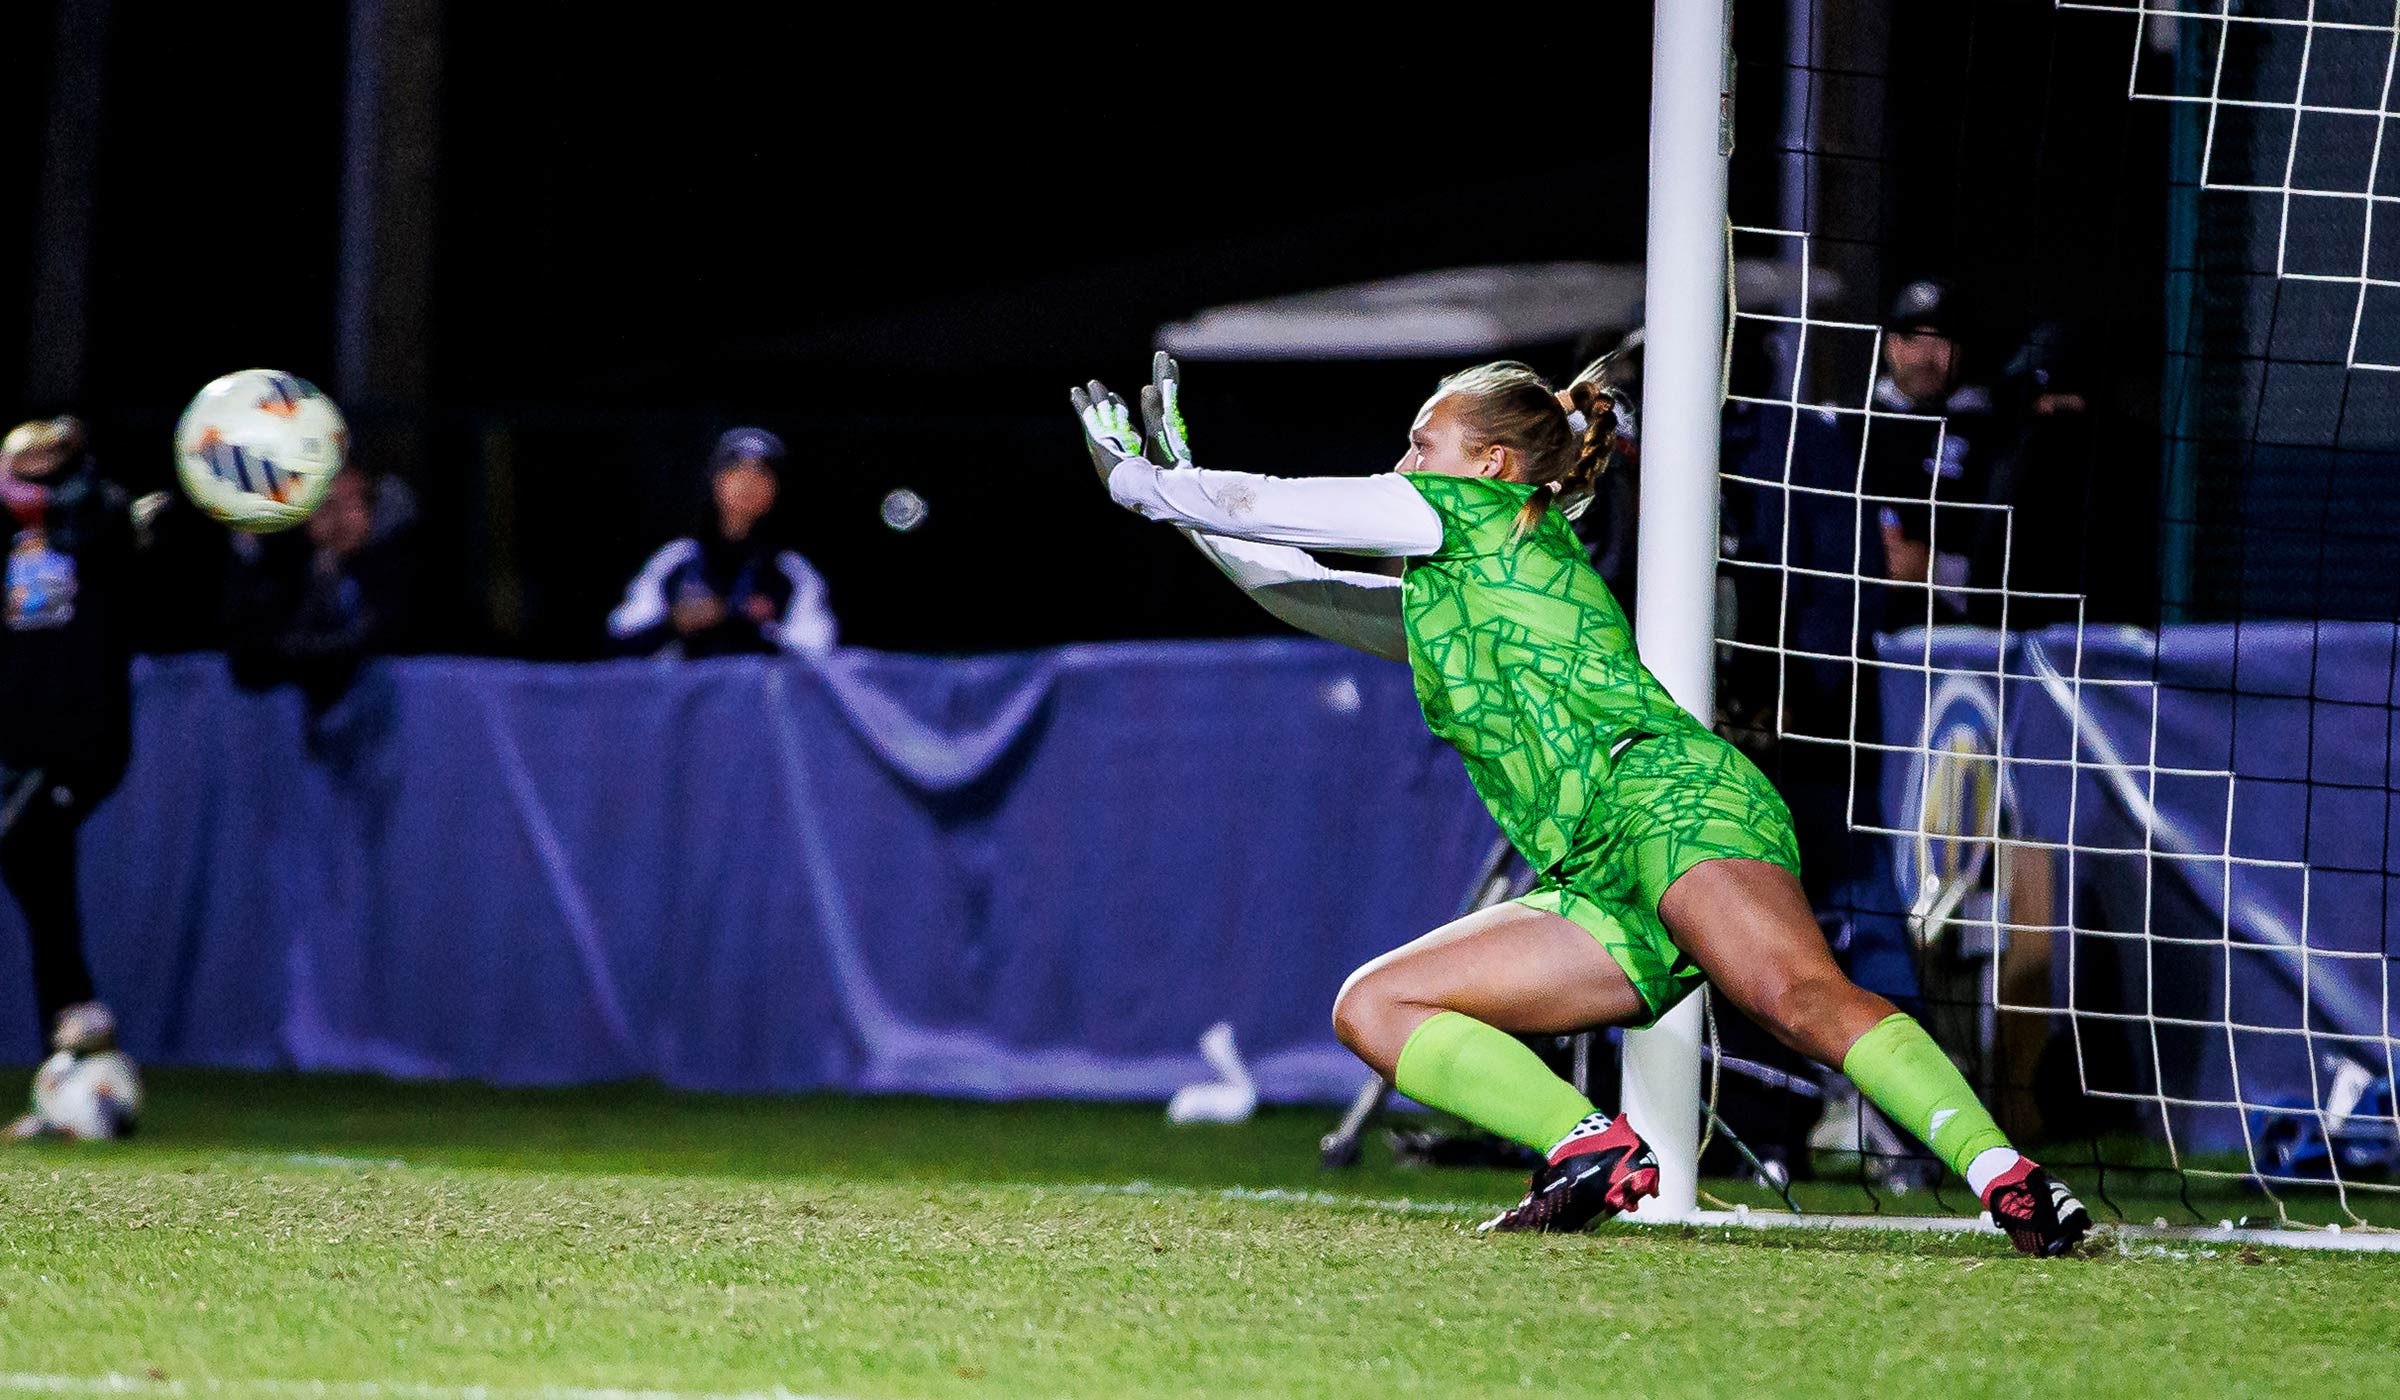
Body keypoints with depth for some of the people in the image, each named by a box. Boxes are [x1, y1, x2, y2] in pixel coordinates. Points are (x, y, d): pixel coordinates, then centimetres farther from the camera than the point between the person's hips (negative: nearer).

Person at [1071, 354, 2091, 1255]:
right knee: (1371, 1009, -2)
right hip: (1607, 898, 9)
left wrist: (1148, 485, 31)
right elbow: (1296, 586, 47)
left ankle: (2006, 1179, -49)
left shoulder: (1481, 512, 13)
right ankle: (1598, 1152, -21)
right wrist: (1172, 481, 44)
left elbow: (1266, 506, 16)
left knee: (1797, 998, -34)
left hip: (1665, 793, -9)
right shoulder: (1441, 602, 36)